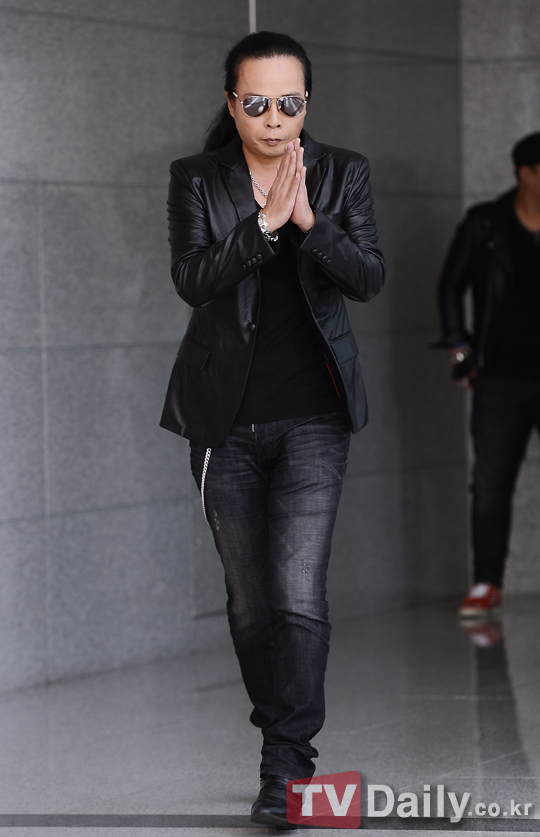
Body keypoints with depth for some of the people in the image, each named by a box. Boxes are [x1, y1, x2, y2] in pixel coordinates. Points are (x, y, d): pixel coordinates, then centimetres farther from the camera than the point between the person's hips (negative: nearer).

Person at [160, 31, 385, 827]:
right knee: (248, 598, 10)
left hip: (312, 416, -1)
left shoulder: (343, 172, 3)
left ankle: (287, 765, -8)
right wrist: (265, 221, -22)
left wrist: (309, 220, -22)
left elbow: (369, 278, -7)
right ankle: (279, 733, 29)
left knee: (300, 594, -14)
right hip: (225, 417, 1)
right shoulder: (196, 180, 1)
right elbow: (192, 280, -12)